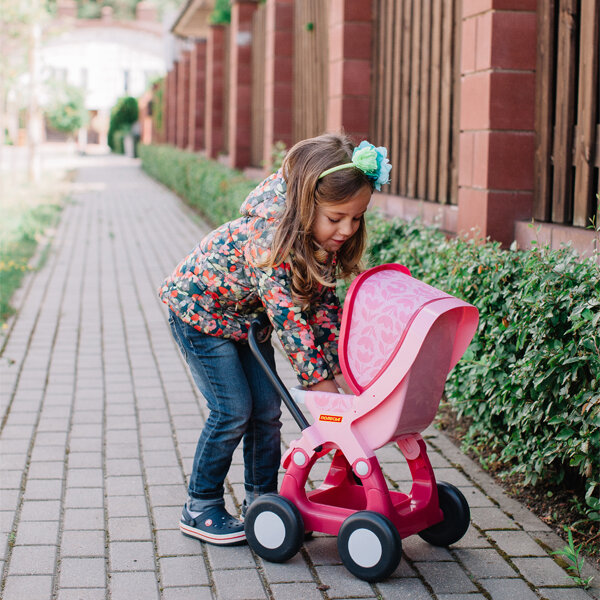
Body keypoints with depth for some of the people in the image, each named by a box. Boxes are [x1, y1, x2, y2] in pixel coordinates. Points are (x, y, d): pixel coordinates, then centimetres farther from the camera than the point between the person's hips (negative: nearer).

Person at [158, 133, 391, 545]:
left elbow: (323, 301, -4)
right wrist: (316, 376, -32)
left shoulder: (326, 238, -13)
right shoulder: (269, 235, -37)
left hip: (246, 318, 7)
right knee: (233, 411, -10)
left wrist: (335, 366, -11)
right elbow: (284, 311, -37)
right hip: (198, 309, -7)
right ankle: (200, 510, 4)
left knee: (267, 408, 5)